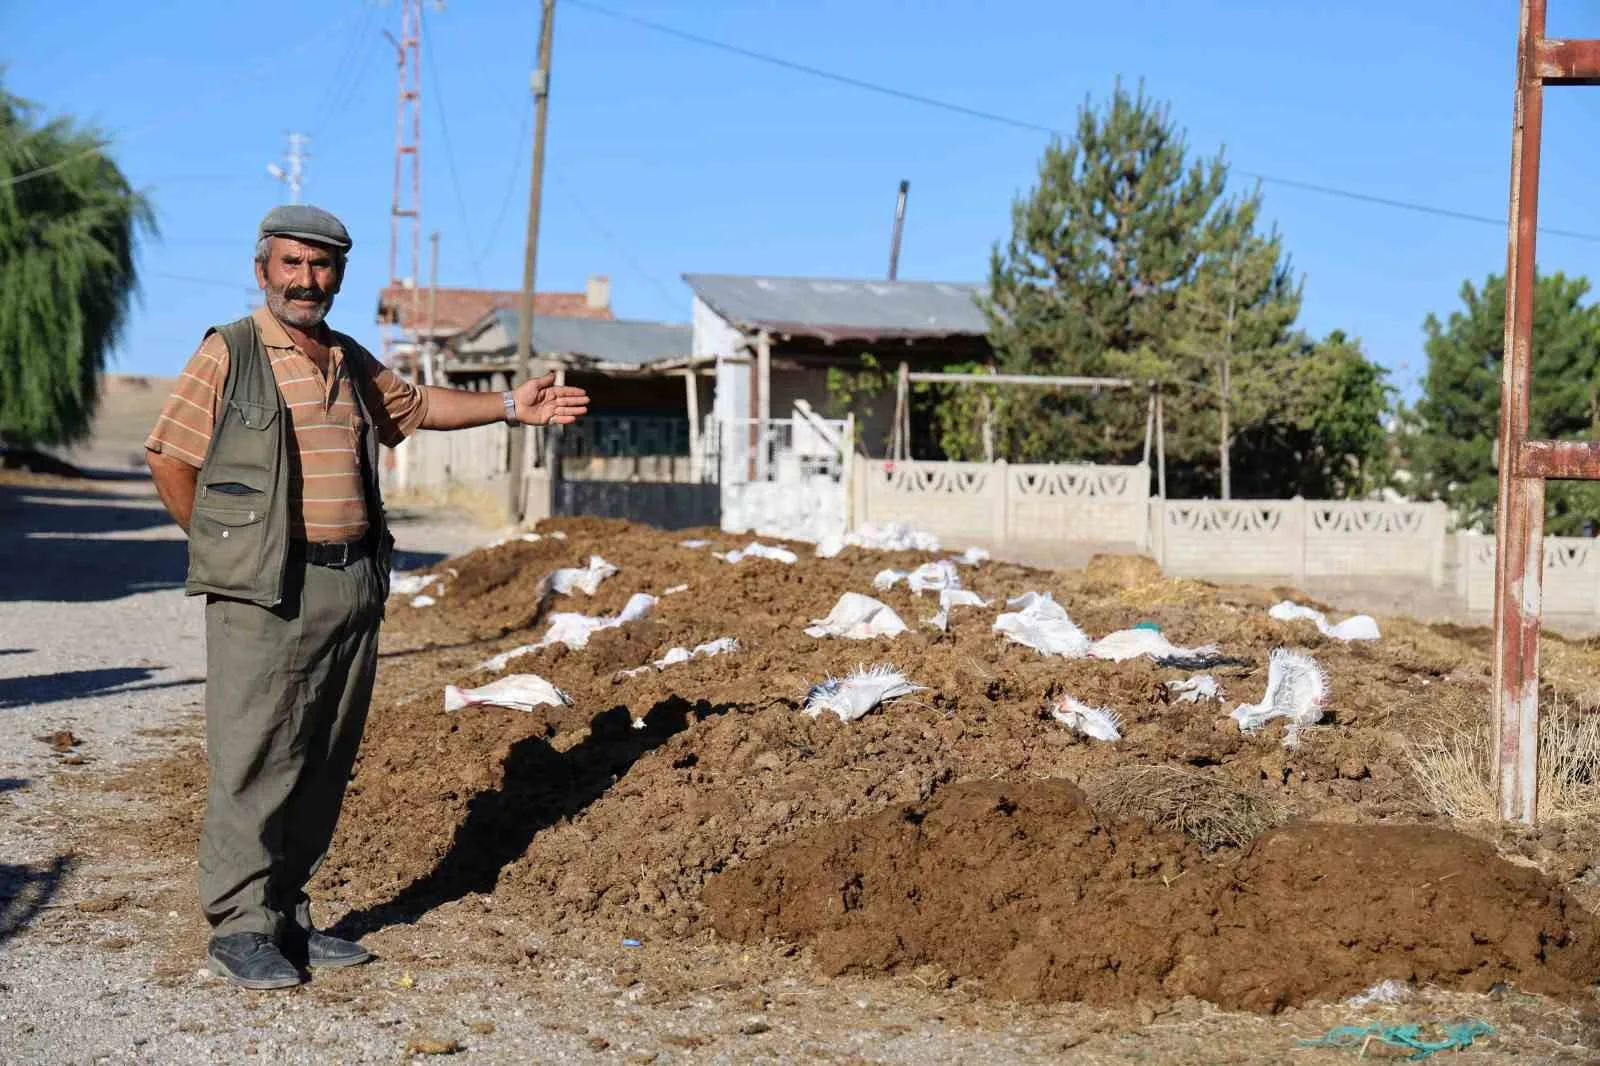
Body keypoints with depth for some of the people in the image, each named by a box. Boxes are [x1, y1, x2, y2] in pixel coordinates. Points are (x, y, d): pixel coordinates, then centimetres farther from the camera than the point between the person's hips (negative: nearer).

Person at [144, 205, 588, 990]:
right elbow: (167, 459, -3)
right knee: (255, 757, -7)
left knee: (325, 762, 8)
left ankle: (288, 916, 18)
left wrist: (510, 407, 24)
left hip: (352, 586, 7)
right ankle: (239, 927, 2)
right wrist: (224, 550, -3)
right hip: (265, 594, -7)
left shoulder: (352, 363, 15)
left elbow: (416, 406, 31)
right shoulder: (227, 355, -4)